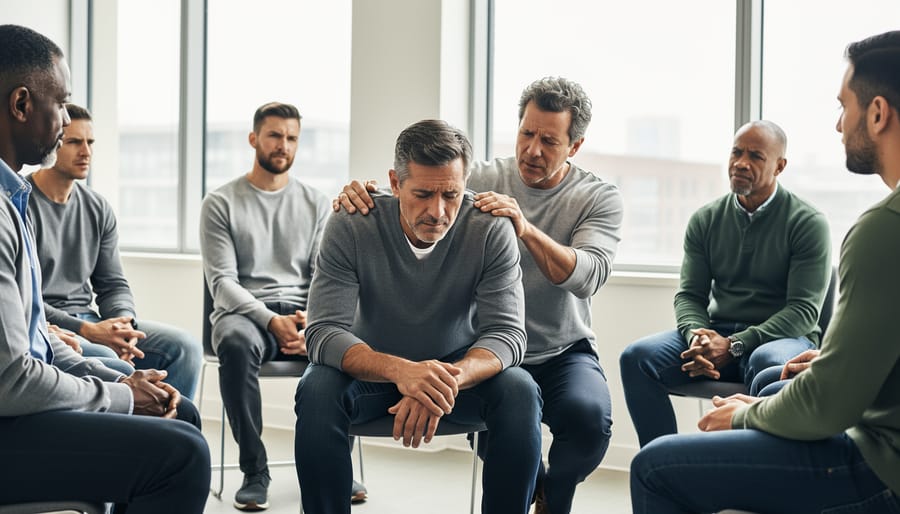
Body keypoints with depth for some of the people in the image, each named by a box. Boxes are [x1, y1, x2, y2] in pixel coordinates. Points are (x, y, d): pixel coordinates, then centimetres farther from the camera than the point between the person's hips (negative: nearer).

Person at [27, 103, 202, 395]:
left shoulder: (98, 208, 13)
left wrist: (124, 325, -10)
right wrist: (87, 331, -21)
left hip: (87, 320, 7)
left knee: (185, 348, -11)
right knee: (108, 362, -36)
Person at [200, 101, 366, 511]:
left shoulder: (315, 204, 14)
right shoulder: (220, 203, 5)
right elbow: (222, 280, -4)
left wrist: (311, 320, -15)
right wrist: (271, 320, -20)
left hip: (304, 313, 2)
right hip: (244, 311, -2)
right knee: (235, 342, -39)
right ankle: (254, 472, -28)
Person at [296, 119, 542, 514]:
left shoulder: (491, 230, -18)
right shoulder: (350, 227, -21)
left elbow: (507, 333, -22)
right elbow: (324, 332, -27)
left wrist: (450, 379, -45)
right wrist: (399, 370, -48)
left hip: (461, 367, 1)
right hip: (372, 368, 0)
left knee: (520, 393, -28)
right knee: (316, 392, -31)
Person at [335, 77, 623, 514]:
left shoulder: (599, 198, -2)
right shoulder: (482, 180, 1)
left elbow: (588, 276, -20)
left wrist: (525, 228, -35)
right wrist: (360, 195, -34)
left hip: (565, 353, 0)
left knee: (588, 414, -31)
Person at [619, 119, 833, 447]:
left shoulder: (807, 223, -3)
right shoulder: (706, 220, 11)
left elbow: (804, 309, -9)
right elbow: (690, 294, 10)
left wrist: (735, 346, -21)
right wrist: (696, 335, -15)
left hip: (782, 336, -4)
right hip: (716, 333, 4)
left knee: (768, 364, -40)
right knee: (636, 357, -21)